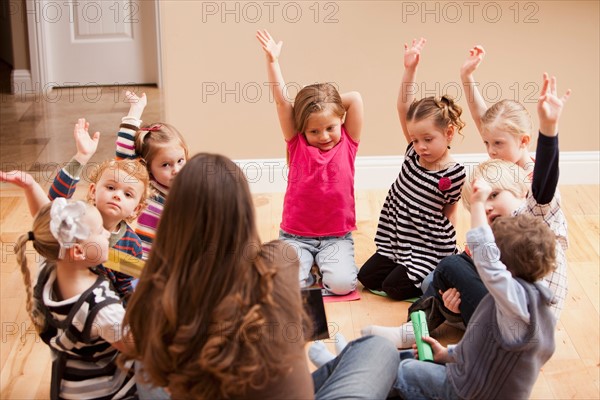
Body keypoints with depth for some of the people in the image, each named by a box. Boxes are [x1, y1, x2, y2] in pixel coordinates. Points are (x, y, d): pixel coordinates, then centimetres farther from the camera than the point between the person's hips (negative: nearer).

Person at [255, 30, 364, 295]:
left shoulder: (347, 143, -1)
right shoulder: (297, 144, -1)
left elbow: (355, 99, -9)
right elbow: (282, 100, -9)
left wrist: (328, 101, 1)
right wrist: (272, 59, -15)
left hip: (336, 236, 0)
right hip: (296, 235, 0)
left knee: (342, 283, -23)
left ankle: (327, 264, 11)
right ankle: (306, 265, 11)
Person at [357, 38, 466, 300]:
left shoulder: (453, 175, -17)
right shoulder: (414, 153, -4)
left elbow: (449, 211, -4)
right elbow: (403, 107, -11)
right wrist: (410, 69, -20)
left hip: (428, 248, -6)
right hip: (397, 239, 7)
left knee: (394, 287, -13)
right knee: (367, 277, 8)